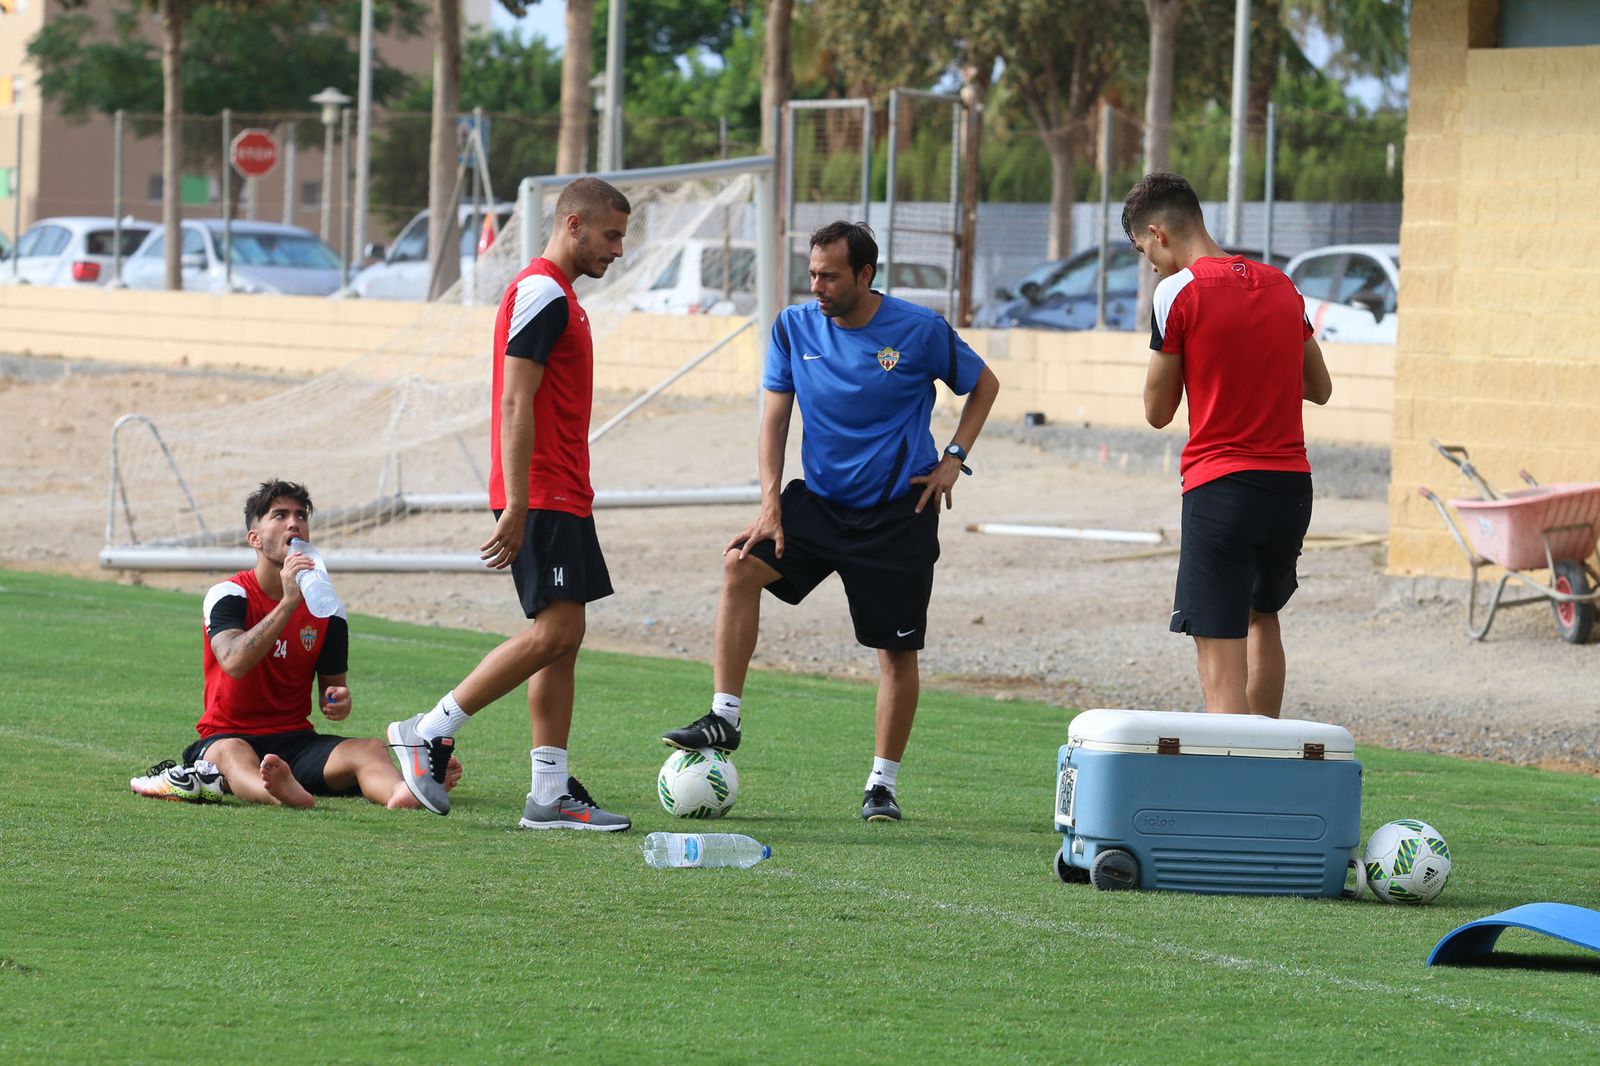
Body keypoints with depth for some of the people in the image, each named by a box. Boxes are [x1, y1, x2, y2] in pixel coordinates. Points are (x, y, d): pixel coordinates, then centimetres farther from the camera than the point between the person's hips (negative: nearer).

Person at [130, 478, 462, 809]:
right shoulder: (228, 596, -5)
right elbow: (234, 663, -24)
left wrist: (338, 702, -11)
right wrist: (289, 602, -30)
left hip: (296, 740, 4)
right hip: (228, 733, -4)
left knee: (372, 748, -25)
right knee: (231, 752, -40)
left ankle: (401, 791, -61)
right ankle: (283, 794, -75)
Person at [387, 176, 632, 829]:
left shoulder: (557, 297, 20)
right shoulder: (542, 293, -12)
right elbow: (516, 403, -18)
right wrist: (516, 506, -22)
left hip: (561, 498, 10)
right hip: (542, 498, -10)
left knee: (562, 639, 6)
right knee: (555, 631, -14)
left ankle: (551, 796, 5)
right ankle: (428, 733, -7)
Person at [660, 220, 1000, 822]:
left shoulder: (919, 332, -9)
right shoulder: (795, 327, -2)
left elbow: (983, 385, 7)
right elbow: (774, 417, 0)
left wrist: (953, 459, -3)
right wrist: (770, 504, -10)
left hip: (899, 511, -2)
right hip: (819, 500, 2)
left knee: (897, 650, 0)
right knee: (741, 565, -21)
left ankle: (882, 783, 14)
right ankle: (723, 719, -17)